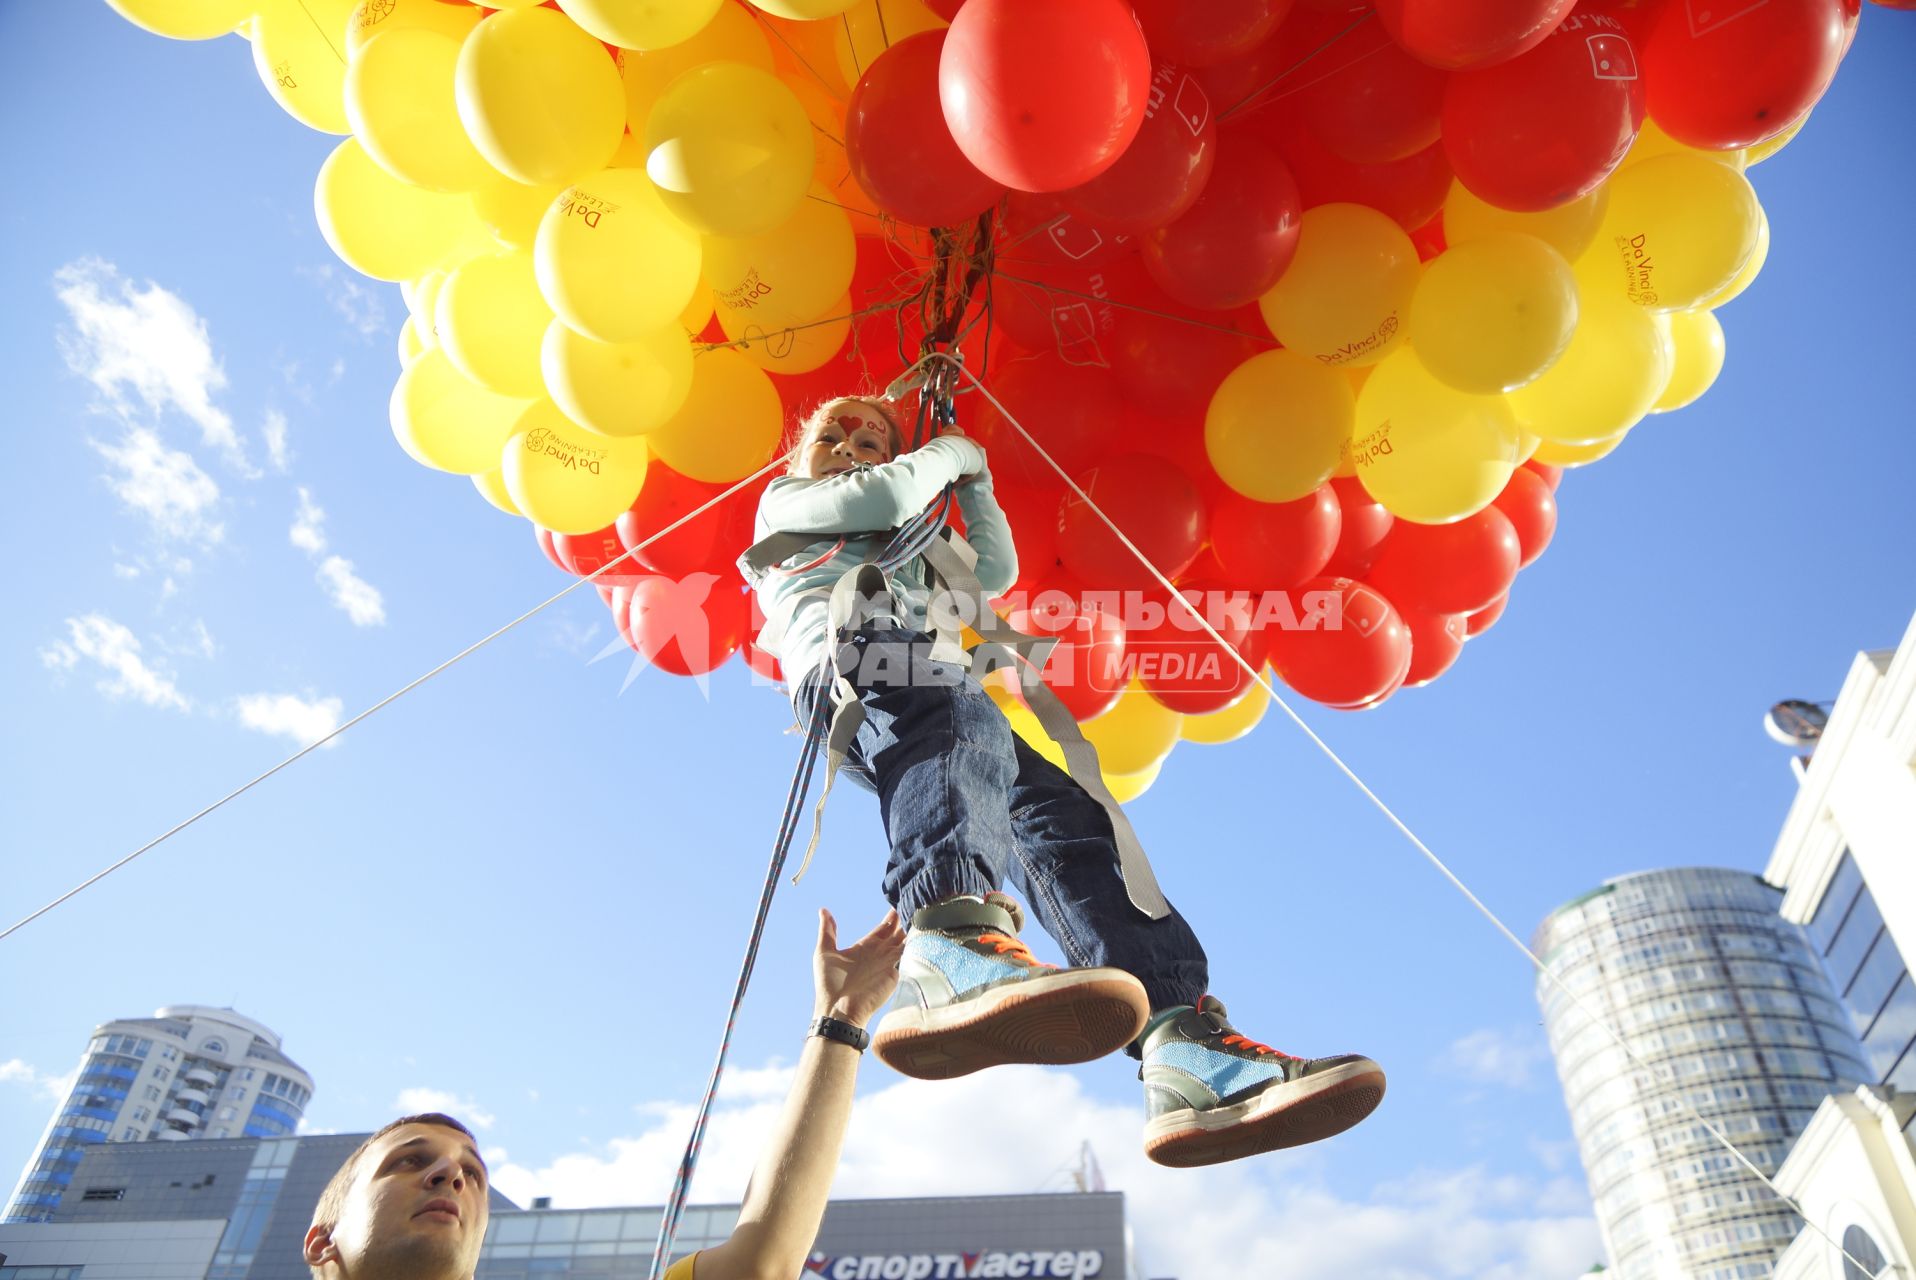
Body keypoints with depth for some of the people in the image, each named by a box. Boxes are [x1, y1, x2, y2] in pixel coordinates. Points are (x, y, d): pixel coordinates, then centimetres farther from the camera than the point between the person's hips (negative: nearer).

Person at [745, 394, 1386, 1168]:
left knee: (1062, 818, -21)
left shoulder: (913, 552, 46)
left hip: (940, 688, 6)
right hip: (852, 667, -6)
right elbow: (883, 499, 7)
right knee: (954, 727, -42)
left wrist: (973, 482, 36)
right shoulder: (784, 500, 28)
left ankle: (1186, 1048, -40)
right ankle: (955, 953, -74)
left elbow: (996, 569, 40)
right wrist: (945, 455, 23)